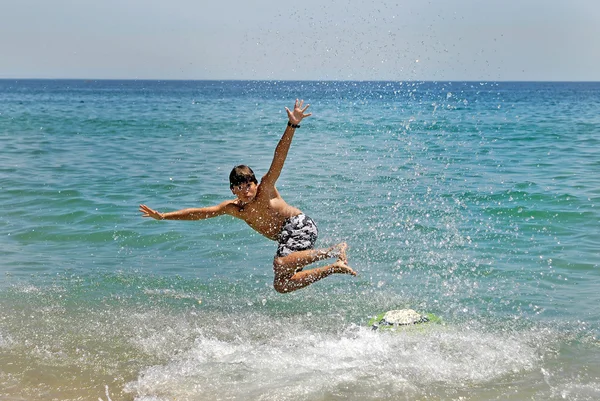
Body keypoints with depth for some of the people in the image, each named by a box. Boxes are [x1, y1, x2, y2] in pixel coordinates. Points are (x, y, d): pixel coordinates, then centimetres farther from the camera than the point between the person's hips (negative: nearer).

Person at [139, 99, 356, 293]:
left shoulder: (265, 190, -14)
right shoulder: (233, 208, 3)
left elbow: (278, 158, -27)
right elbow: (199, 212, 5)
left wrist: (292, 126, -39)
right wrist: (164, 216, 1)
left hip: (301, 226, -9)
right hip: (287, 236, 9)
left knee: (280, 265, -32)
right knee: (281, 285, 7)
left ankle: (333, 251, -22)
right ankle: (334, 268, 12)